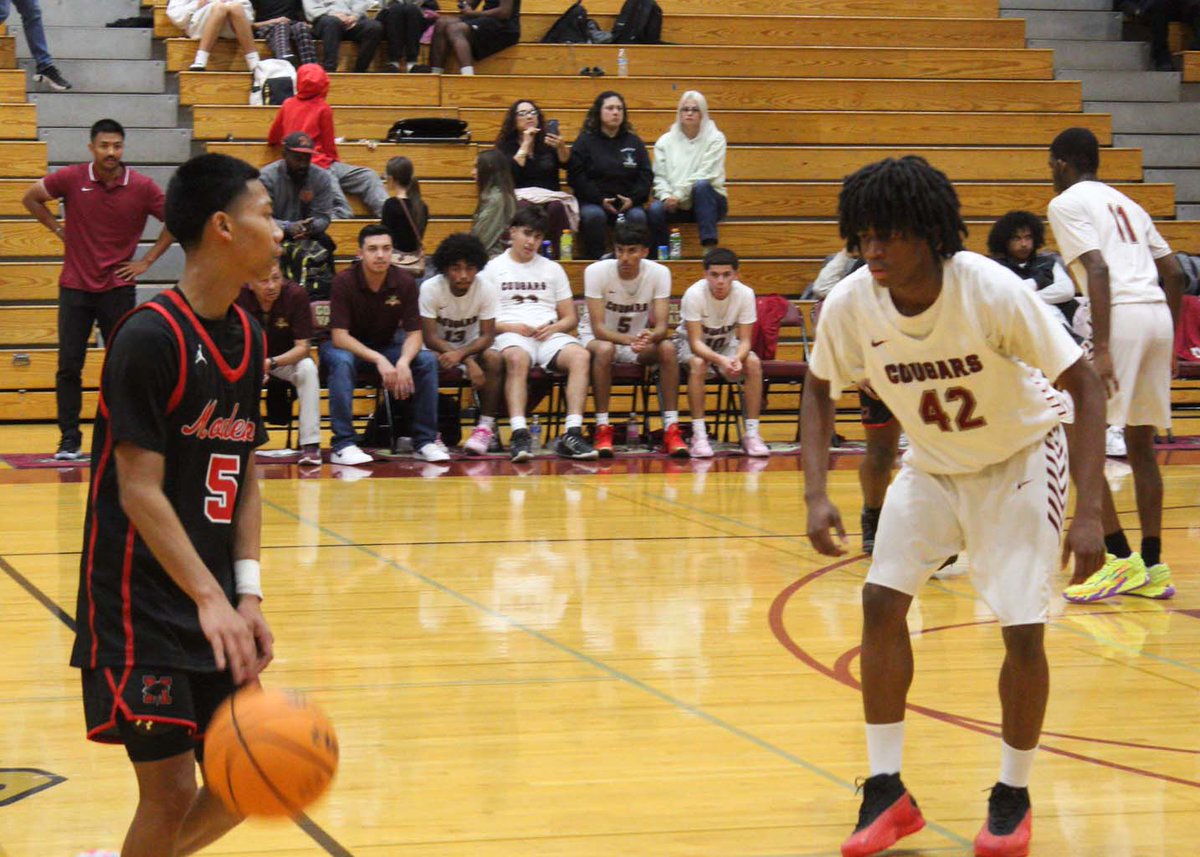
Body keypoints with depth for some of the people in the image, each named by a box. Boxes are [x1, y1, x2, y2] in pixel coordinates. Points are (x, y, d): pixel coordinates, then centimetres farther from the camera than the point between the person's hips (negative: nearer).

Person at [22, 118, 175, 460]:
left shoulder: (142, 187, -6)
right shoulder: (71, 179, -4)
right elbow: (31, 198, 12)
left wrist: (147, 260, 0)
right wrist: (58, 229, 5)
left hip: (118, 287, 0)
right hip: (75, 287, 0)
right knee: (68, 366, -2)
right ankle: (69, 439, 6)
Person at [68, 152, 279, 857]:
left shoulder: (248, 337, 8)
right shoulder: (150, 337, -16)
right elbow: (139, 492, -19)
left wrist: (248, 595, 0)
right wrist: (210, 599, -25)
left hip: (215, 606, 8)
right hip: (141, 607, -8)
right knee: (171, 793, -8)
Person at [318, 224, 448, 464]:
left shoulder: (405, 282, -12)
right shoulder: (344, 282, -21)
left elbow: (414, 333, -10)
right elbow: (339, 336, -25)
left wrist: (403, 362, -33)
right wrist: (378, 360, -38)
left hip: (386, 346, 3)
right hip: (348, 347, -3)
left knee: (427, 360, -22)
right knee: (342, 362, -37)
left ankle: (425, 440, -12)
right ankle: (343, 445, -33)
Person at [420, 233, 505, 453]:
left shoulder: (487, 288, -16)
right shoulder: (430, 288, -21)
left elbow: (487, 336, -16)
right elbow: (430, 338, -21)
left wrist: (460, 354, -36)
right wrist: (469, 362, -32)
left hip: (472, 347, 2)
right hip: (439, 348, -2)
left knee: (494, 359, -30)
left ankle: (486, 427, -23)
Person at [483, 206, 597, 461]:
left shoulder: (553, 269, 23)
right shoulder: (493, 269, 12)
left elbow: (571, 317, 19)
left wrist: (553, 327, -3)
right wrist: (511, 327, -12)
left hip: (549, 335, 3)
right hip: (509, 334, -3)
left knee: (580, 355, -30)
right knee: (517, 358, -40)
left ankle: (572, 433, -37)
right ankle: (519, 434, -49)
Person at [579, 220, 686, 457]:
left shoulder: (659, 273, -15)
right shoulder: (596, 272, -22)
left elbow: (662, 327, -20)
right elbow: (598, 328, -26)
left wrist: (649, 337, -45)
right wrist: (630, 340, -45)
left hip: (638, 338, 3)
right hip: (597, 338, -2)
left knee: (668, 348, -28)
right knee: (604, 349, -38)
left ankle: (671, 430, -26)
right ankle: (602, 429, -31)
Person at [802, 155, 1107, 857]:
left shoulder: (992, 291, -32)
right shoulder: (851, 304, -22)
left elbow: (1084, 385, -25)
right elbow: (821, 389, -1)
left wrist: (1089, 512, -32)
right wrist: (817, 493, -15)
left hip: (1022, 456, -4)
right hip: (932, 462, 4)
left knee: (1024, 631, -11)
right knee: (881, 601, -8)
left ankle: (1014, 797, 10)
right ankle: (887, 792, 4)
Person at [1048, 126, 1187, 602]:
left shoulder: (1067, 203, 1)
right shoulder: (1126, 204, 25)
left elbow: (1099, 269, -13)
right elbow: (1174, 273, 21)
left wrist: (1101, 348, -19)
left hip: (1120, 316, -8)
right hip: (1158, 314, 8)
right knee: (1141, 445, 15)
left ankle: (1121, 559, -6)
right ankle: (1152, 567, 15)